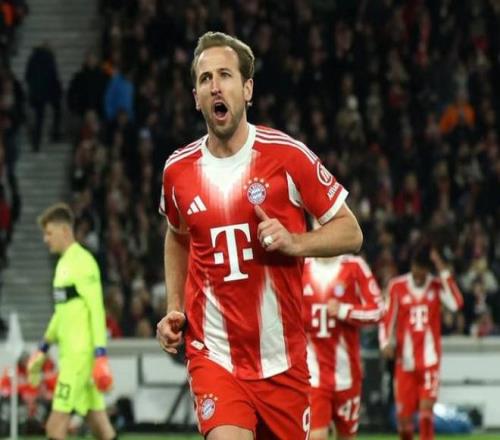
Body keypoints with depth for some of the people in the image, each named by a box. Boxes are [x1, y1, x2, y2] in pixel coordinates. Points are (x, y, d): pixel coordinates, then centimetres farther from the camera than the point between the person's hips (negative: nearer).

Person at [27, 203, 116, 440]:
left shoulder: (82, 262, -11)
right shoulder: (64, 263, 17)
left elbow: (97, 310, -17)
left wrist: (100, 355, -23)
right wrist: (43, 349, 29)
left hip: (81, 354, -9)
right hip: (70, 355, 9)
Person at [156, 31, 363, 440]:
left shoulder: (288, 156, -6)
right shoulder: (178, 170, 2)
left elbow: (351, 232, 1)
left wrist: (295, 243, -17)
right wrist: (174, 309, 11)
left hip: (281, 359, 0)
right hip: (214, 355, 0)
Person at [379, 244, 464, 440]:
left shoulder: (437, 286, 1)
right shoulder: (397, 287, 0)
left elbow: (455, 304, -18)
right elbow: (387, 320, 4)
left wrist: (443, 270, -18)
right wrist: (387, 344, -13)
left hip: (429, 361, -1)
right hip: (405, 361, 1)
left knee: (426, 409, -14)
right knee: (403, 415, 3)